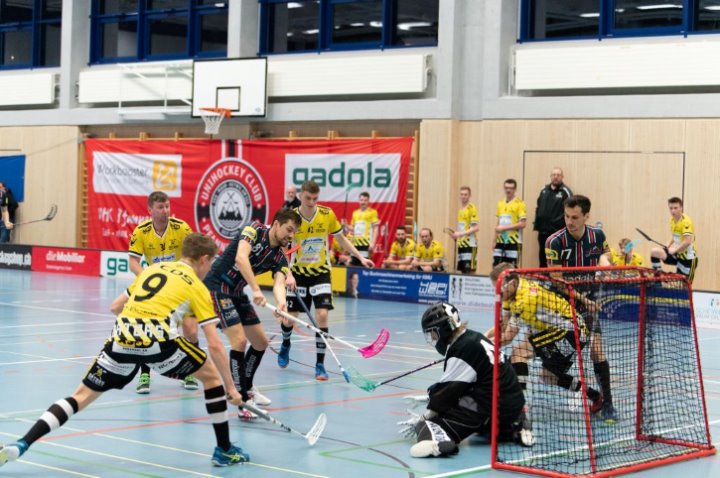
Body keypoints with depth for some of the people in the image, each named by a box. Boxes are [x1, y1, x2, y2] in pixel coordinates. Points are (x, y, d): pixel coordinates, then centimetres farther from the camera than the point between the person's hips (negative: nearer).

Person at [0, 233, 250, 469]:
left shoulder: (152, 269, 27)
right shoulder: (198, 288, 14)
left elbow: (115, 307, 32)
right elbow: (215, 345, 9)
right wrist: (230, 387, 15)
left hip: (122, 338, 4)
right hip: (159, 340, -4)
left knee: (82, 396, 12)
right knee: (211, 375, 18)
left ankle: (21, 444, 0)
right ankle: (224, 450, 19)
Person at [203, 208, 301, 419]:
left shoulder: (279, 257, 4)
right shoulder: (255, 231, -13)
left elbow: (278, 284, -14)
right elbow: (241, 258, -30)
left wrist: (282, 303, -37)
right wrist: (256, 289, -39)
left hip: (237, 294, 9)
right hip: (217, 287, -9)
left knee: (261, 342, 14)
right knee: (239, 340, -19)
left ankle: (247, 388, 35)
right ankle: (242, 401, -17)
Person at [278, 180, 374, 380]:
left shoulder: (327, 214, -9)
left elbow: (341, 238, 7)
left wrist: (361, 257, 1)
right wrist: (288, 275, -31)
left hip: (321, 272, 0)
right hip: (298, 273, 0)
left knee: (322, 315, -14)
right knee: (290, 317, 5)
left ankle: (320, 364, -4)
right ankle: (285, 344, 41)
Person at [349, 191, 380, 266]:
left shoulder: (372, 212, -1)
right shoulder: (355, 213, 15)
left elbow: (375, 229, -6)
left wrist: (373, 243, -14)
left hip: (366, 244, -6)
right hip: (355, 244, 6)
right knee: (353, 265, 5)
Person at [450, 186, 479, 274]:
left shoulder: (472, 208, -7)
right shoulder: (461, 209, 15)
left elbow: (476, 227, -15)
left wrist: (461, 233, -20)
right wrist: (456, 234, 6)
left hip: (470, 244, -8)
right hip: (461, 244, 8)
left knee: (469, 270, -11)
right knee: (462, 270, 8)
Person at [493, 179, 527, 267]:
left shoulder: (519, 203, -6)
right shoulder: (500, 204, 12)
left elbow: (522, 224, -13)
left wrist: (504, 228, -16)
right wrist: (494, 241, 12)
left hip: (513, 242, -6)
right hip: (501, 241, 6)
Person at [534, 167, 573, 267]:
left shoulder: (565, 192, -5)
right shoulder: (544, 190, 13)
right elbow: (538, 208, 18)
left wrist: (565, 228, -16)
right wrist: (536, 224, 11)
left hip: (557, 231, -6)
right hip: (543, 230, 6)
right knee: (542, 256, 12)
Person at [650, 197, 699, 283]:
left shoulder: (686, 222, -19)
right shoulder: (672, 220, 5)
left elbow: (687, 242, -28)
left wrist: (675, 250, -18)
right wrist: (667, 246, 5)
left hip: (688, 257, -7)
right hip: (677, 254, 7)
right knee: (654, 251, -14)